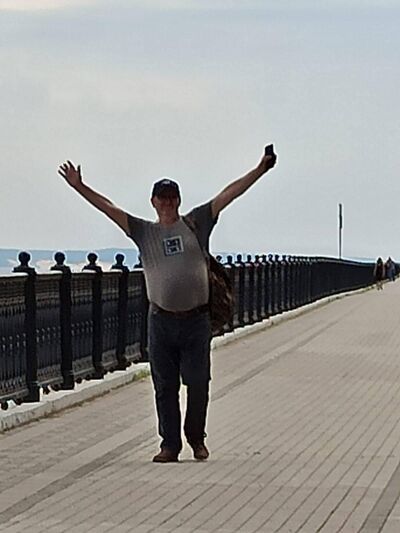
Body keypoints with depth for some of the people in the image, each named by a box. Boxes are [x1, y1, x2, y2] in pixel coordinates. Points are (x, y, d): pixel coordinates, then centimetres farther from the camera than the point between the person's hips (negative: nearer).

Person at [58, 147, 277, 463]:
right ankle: (170, 445, 11)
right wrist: (79, 187, 1)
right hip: (162, 321, 1)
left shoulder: (197, 223, 6)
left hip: (196, 320, -1)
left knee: (198, 384, 2)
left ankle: (196, 438, 21)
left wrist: (260, 170, -1)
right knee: (165, 387, 4)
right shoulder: (144, 232, 8)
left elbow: (228, 194, 2)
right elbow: (109, 209, 6)